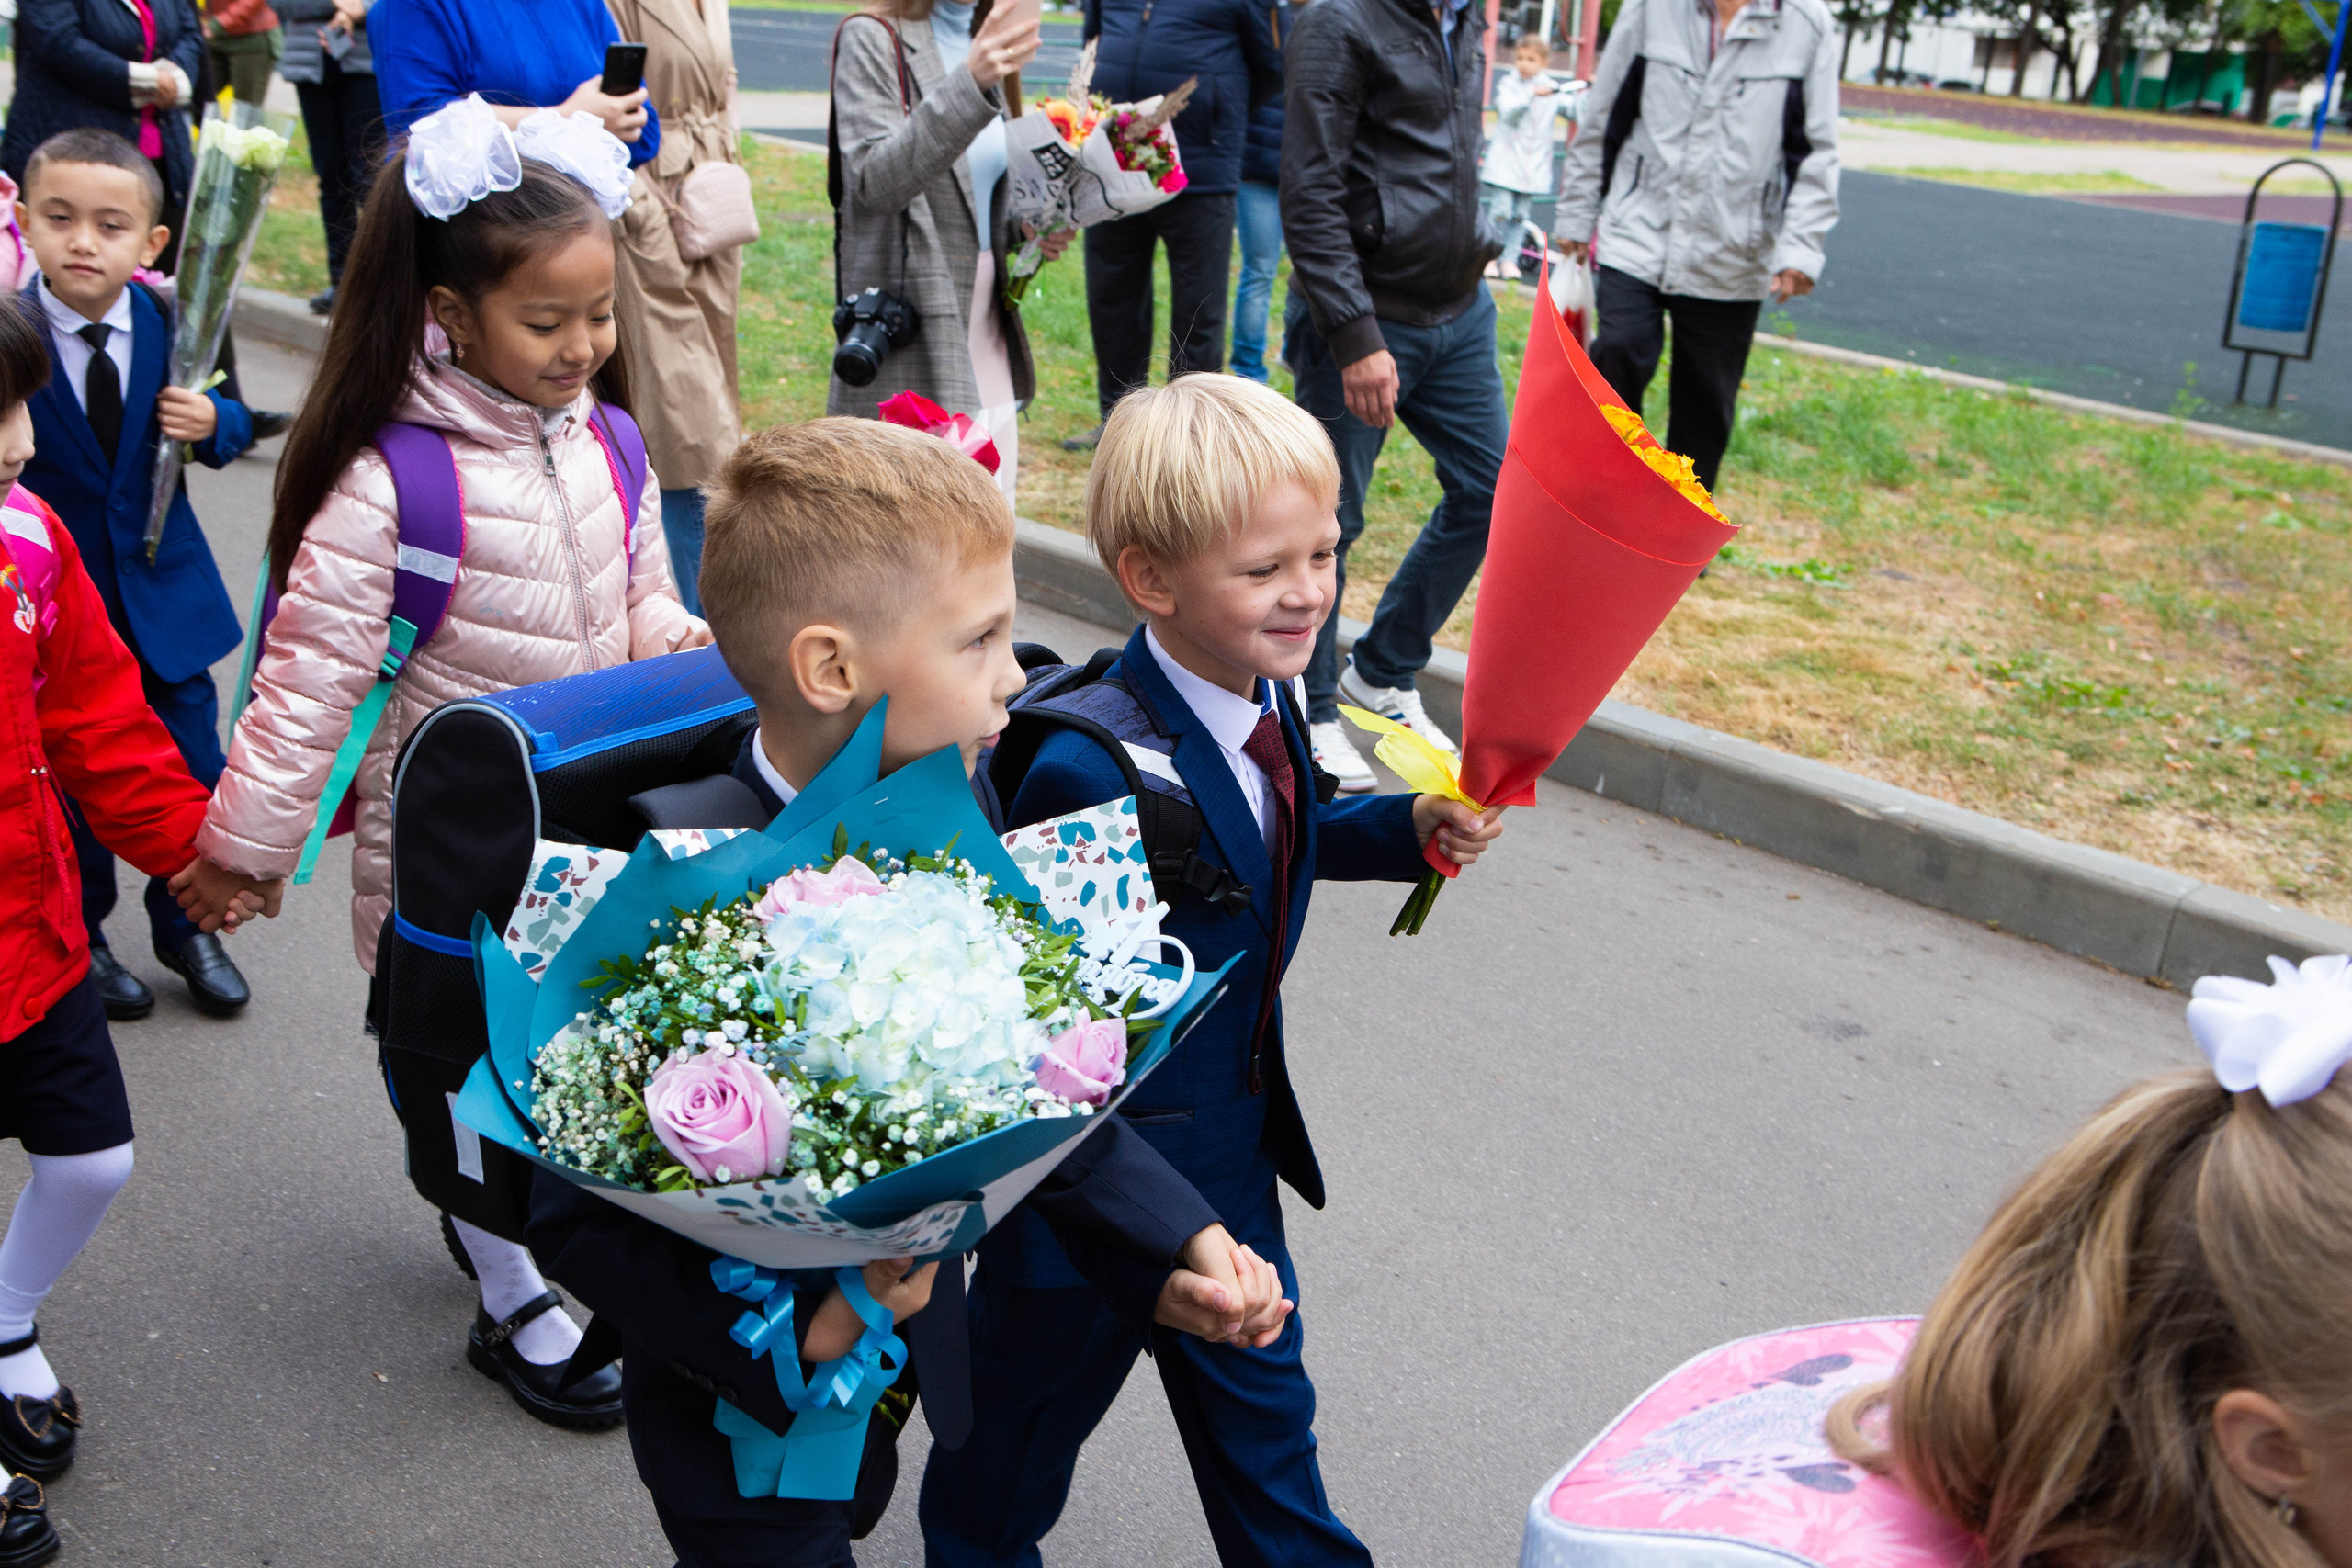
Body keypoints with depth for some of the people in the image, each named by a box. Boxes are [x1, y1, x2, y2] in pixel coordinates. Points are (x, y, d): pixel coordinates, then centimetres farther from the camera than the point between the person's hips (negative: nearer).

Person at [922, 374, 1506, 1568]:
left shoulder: (1267, 695, -6)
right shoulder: (1088, 772, -33)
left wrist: (1411, 826, -1)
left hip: (1231, 1153, 7)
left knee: (1260, 1403, 25)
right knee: (1036, 1395, 20)